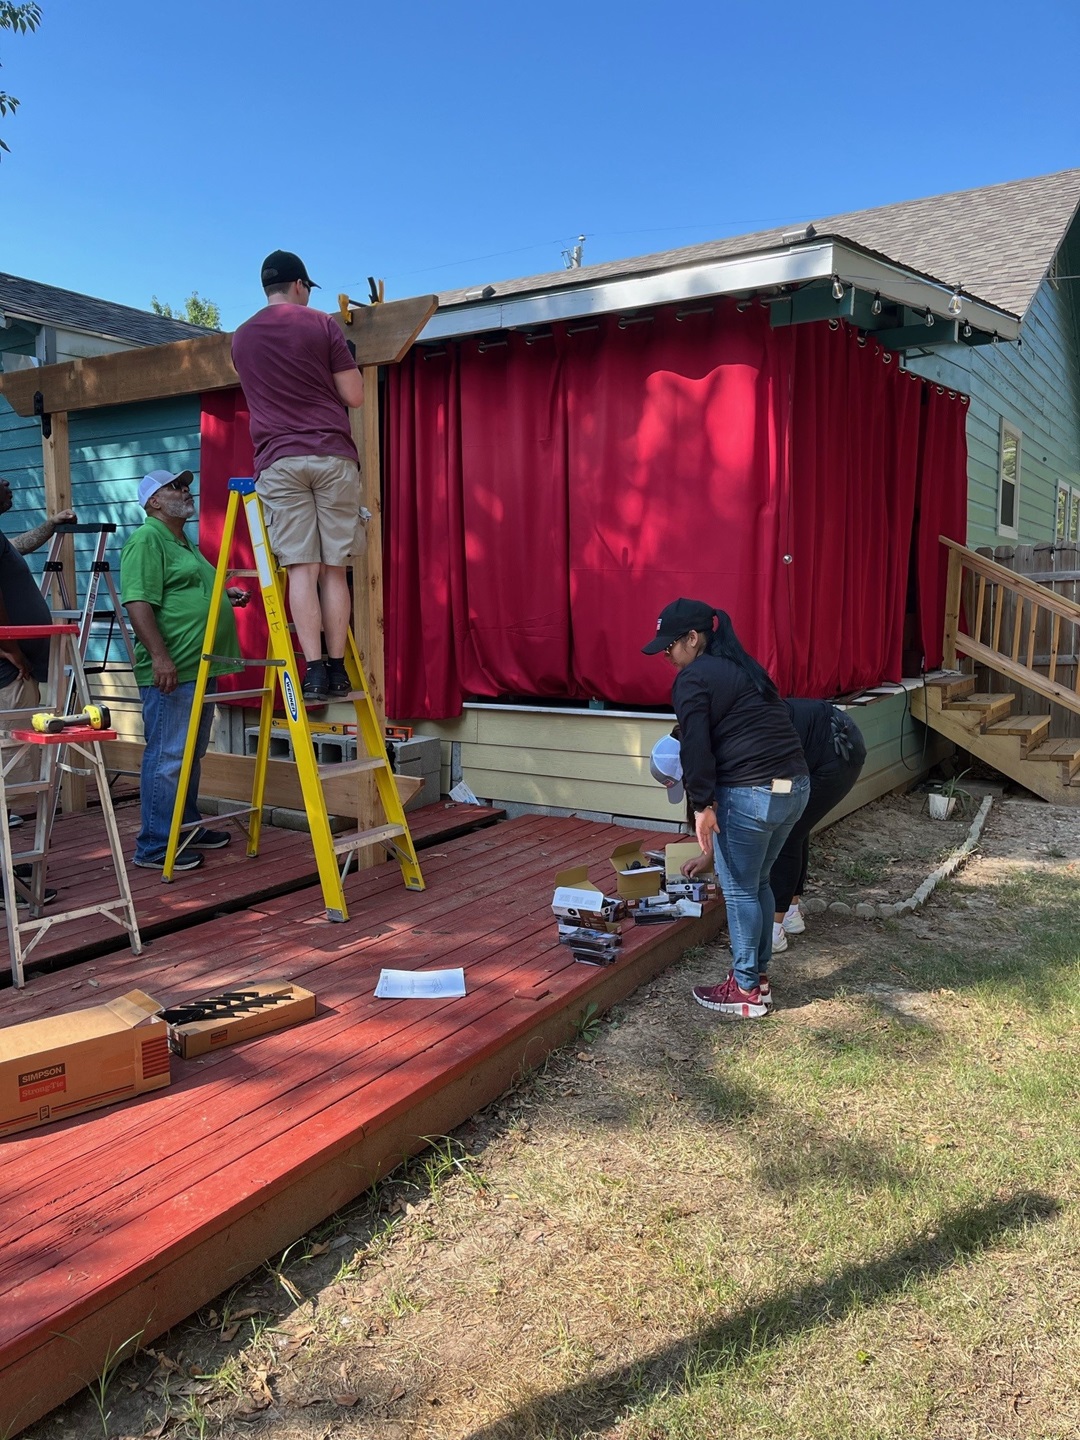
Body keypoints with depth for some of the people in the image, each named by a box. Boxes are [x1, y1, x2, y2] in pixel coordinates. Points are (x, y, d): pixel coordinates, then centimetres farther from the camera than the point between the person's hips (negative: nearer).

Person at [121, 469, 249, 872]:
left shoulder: (184, 543, 22)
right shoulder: (146, 541, -10)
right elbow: (138, 604, -20)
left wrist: (227, 594, 15)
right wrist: (159, 657, -27)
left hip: (200, 670, 10)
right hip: (170, 673, -10)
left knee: (191, 755, 17)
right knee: (166, 758, -6)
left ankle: (188, 829, 28)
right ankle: (154, 847, 1)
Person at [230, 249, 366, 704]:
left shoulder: (241, 338, 15)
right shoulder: (322, 325, 4)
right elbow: (354, 396, 3)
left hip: (279, 461, 2)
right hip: (332, 456, -1)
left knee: (301, 568, -3)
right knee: (334, 569, 2)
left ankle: (314, 670, -10)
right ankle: (336, 669, 2)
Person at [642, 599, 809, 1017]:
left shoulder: (694, 678, -6)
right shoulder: (743, 668, 20)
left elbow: (696, 746, -14)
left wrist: (703, 805, -10)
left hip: (751, 794, -9)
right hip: (795, 786, 9)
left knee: (739, 890, 4)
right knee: (758, 882, 20)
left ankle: (747, 989, 14)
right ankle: (759, 973, 29)